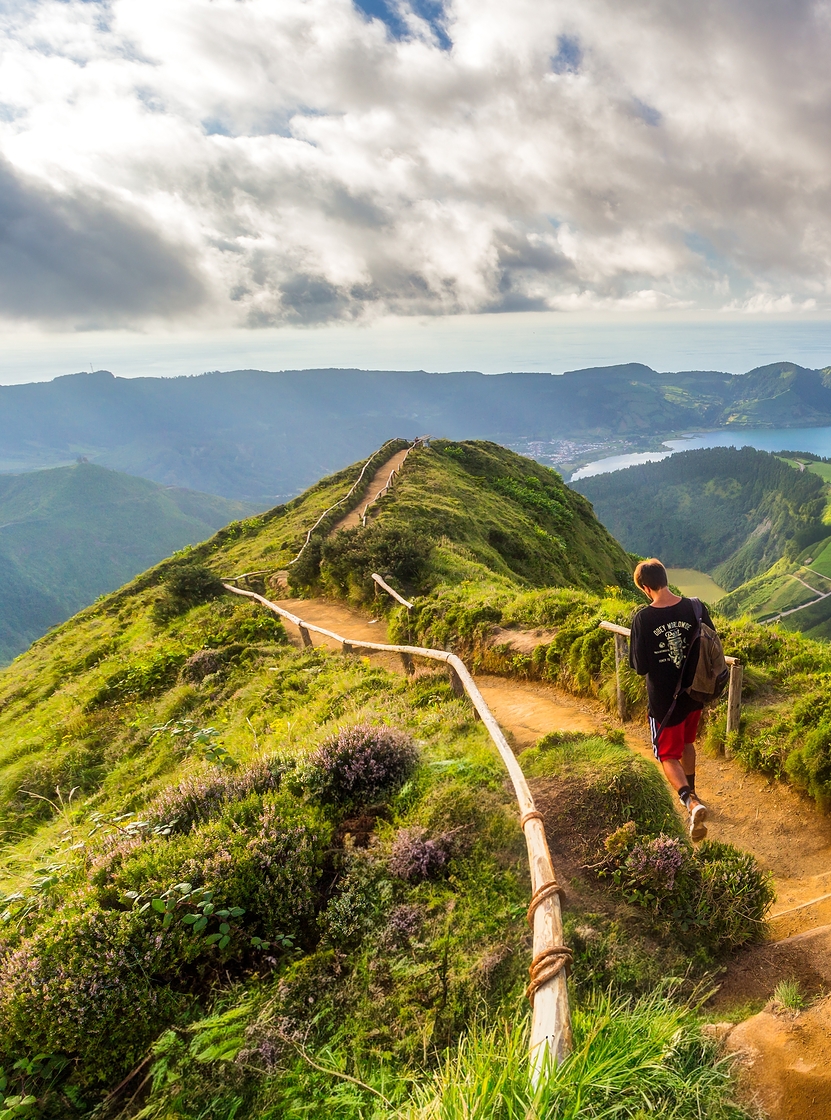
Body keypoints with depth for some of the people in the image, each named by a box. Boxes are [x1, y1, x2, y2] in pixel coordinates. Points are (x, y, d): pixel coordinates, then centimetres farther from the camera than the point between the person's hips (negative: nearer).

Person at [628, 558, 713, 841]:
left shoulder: (643, 618, -21)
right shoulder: (696, 608, -11)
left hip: (664, 700, -4)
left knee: (669, 757, 10)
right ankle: (691, 791, 46)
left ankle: (691, 802, -12)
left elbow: (639, 666, -15)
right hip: (694, 694, 5)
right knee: (686, 743, 28)